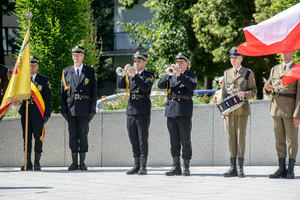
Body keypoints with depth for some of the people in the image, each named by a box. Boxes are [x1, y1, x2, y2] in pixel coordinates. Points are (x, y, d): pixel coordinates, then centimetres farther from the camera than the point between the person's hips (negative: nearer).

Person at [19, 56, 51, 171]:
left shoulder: (43, 80, 6)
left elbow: (48, 98, 3)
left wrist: (47, 113, -4)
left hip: (38, 114, -2)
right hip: (25, 113, 2)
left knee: (38, 138, -2)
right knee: (26, 138, 4)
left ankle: (37, 163, 3)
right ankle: (28, 163, 9)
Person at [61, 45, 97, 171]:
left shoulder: (90, 72, 6)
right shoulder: (66, 72, 10)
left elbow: (94, 92, 3)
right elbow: (63, 92, 9)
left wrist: (92, 110, -4)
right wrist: (63, 109, 1)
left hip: (84, 109, -2)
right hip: (71, 108, 2)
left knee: (83, 135, -1)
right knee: (72, 135, 2)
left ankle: (82, 163, 4)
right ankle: (74, 162, 6)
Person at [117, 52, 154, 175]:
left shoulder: (149, 76, 1)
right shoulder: (129, 76, 17)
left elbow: (145, 87, -17)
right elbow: (120, 85, 4)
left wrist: (134, 75, -24)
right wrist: (124, 73, -10)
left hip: (143, 112, -5)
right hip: (131, 110, 5)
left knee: (143, 139, -5)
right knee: (133, 140, 7)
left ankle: (143, 167, -2)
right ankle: (136, 166, 12)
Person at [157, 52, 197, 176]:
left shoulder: (191, 76, 8)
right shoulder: (170, 76, 18)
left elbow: (193, 86, -13)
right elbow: (160, 85, 2)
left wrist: (180, 75, -19)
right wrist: (169, 74, -12)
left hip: (184, 112, -4)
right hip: (171, 110, 4)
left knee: (185, 141, -4)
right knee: (174, 141, 6)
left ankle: (186, 167, -1)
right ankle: (176, 167, 10)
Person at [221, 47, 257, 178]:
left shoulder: (248, 73, 4)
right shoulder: (227, 73, 15)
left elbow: (254, 91, 3)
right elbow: (224, 92, 16)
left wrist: (245, 94, -18)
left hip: (242, 109, -3)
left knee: (241, 137, -6)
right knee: (231, 137, 2)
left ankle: (241, 168, -4)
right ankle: (233, 168, 5)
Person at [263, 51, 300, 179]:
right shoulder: (275, 69, 14)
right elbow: (267, 91, 18)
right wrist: (267, 89, -8)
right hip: (276, 107, 5)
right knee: (279, 140, 5)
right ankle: (282, 169, 9)